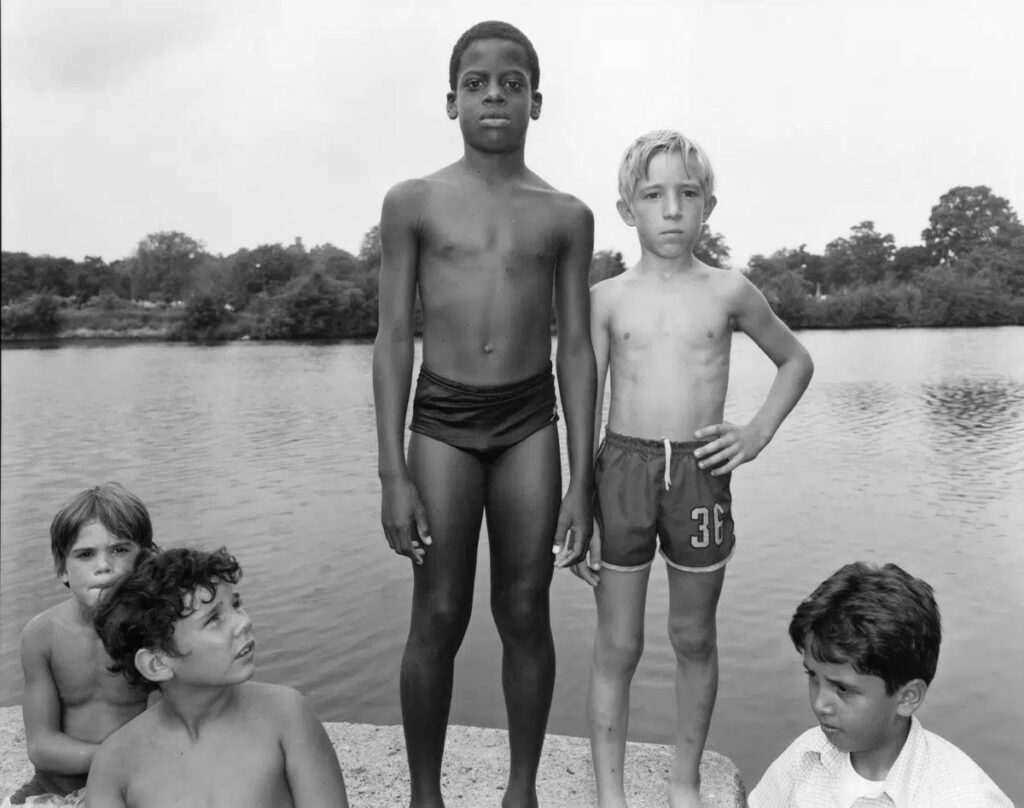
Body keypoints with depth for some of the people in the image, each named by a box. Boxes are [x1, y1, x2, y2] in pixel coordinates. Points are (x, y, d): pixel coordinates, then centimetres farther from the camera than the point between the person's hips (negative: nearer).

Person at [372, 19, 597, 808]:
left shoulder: (566, 216, 3)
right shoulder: (413, 202, 1)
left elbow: (576, 350, 3)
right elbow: (394, 339, 0)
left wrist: (581, 481, -1)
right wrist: (393, 473, -6)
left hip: (529, 421, 1)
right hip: (442, 420, -1)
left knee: (525, 616, 8)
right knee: (438, 619, 5)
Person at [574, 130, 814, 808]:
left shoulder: (729, 292, 2)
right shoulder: (607, 298, 1)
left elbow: (796, 361, 17)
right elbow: (586, 410, 2)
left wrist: (759, 432, 2)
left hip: (701, 473, 1)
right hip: (623, 470, 0)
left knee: (695, 640, 13)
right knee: (617, 647, 6)